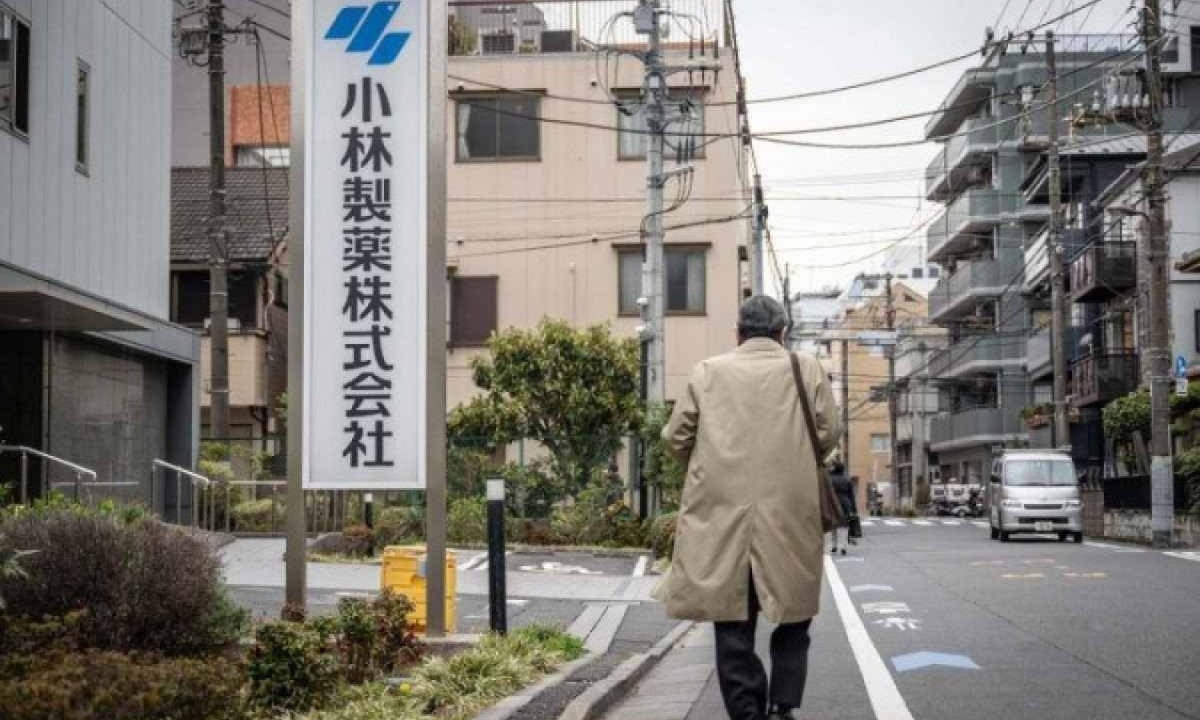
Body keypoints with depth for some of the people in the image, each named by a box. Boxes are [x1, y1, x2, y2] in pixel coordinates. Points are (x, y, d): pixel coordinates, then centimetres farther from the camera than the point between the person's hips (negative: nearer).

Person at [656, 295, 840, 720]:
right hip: (791, 514, 0)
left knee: (733, 621, 6)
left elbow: (675, 437, 4)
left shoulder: (708, 372, 4)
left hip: (722, 513, 0)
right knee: (792, 615, 13)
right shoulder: (807, 370, 3)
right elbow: (828, 434, 1)